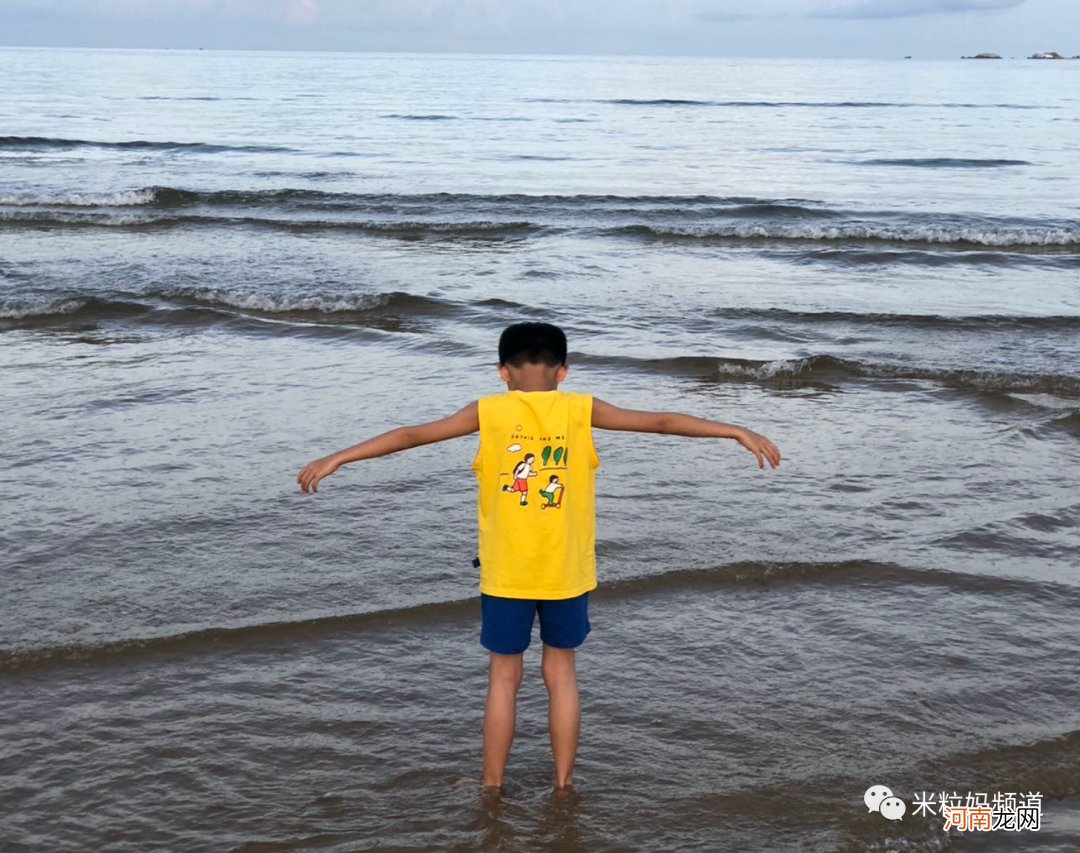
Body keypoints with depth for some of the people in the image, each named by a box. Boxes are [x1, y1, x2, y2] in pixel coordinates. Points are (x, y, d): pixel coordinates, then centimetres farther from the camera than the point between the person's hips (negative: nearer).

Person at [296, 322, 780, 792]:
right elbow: (662, 422, 1)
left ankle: (492, 789, 17)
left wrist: (336, 459, 2)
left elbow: (412, 435, -3)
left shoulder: (489, 412, -3)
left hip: (505, 572, -1)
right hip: (567, 571, 1)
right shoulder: (580, 411, -1)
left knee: (503, 676, 10)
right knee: (561, 672, 14)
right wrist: (739, 432, 6)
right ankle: (563, 786, 20)